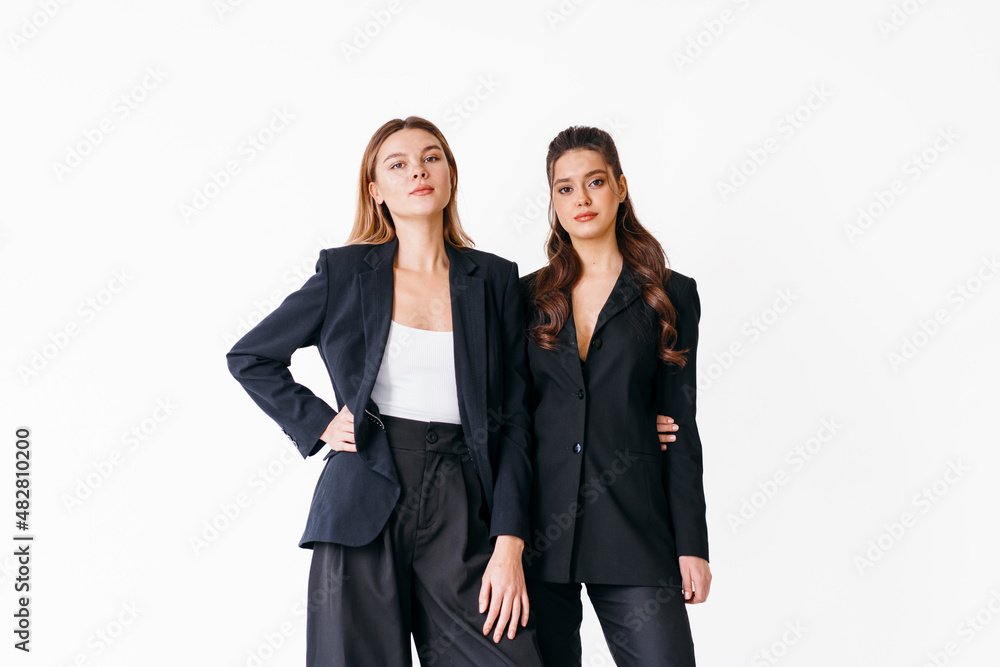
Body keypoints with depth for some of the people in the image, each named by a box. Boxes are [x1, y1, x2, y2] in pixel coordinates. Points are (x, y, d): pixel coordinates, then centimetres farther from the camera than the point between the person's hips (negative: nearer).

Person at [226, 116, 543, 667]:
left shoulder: (494, 280, 7)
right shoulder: (345, 272, 6)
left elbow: (515, 419, 4)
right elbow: (249, 357, 16)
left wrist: (509, 544, -5)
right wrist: (317, 425, 2)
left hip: (462, 516, 1)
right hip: (363, 511, 0)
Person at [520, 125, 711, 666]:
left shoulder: (670, 295, 7)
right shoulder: (527, 296, 10)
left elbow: (681, 427, 4)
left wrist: (691, 545, 0)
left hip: (633, 526, -1)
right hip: (539, 526, 1)